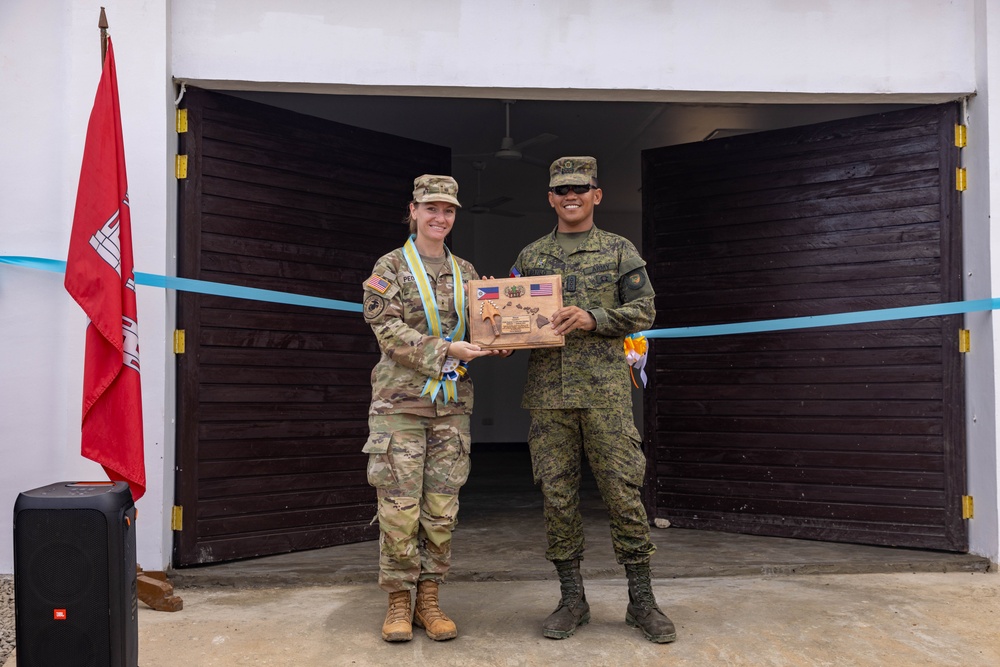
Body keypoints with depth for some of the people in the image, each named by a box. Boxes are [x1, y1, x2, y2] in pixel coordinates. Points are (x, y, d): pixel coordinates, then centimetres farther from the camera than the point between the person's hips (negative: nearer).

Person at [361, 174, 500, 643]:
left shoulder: (466, 272, 14)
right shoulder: (390, 267, 2)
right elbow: (389, 331, -9)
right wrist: (446, 350, -18)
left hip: (451, 403, 4)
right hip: (400, 400, -3)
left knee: (442, 507, 5)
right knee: (399, 507, -2)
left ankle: (429, 602, 17)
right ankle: (398, 603, 12)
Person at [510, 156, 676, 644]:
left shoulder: (620, 250, 8)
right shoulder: (530, 257, 15)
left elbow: (644, 310, 2)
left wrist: (592, 318, -14)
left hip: (605, 389, -2)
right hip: (548, 391, 2)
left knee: (622, 489, -1)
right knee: (557, 495, 4)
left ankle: (641, 599, 12)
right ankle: (572, 599, 16)